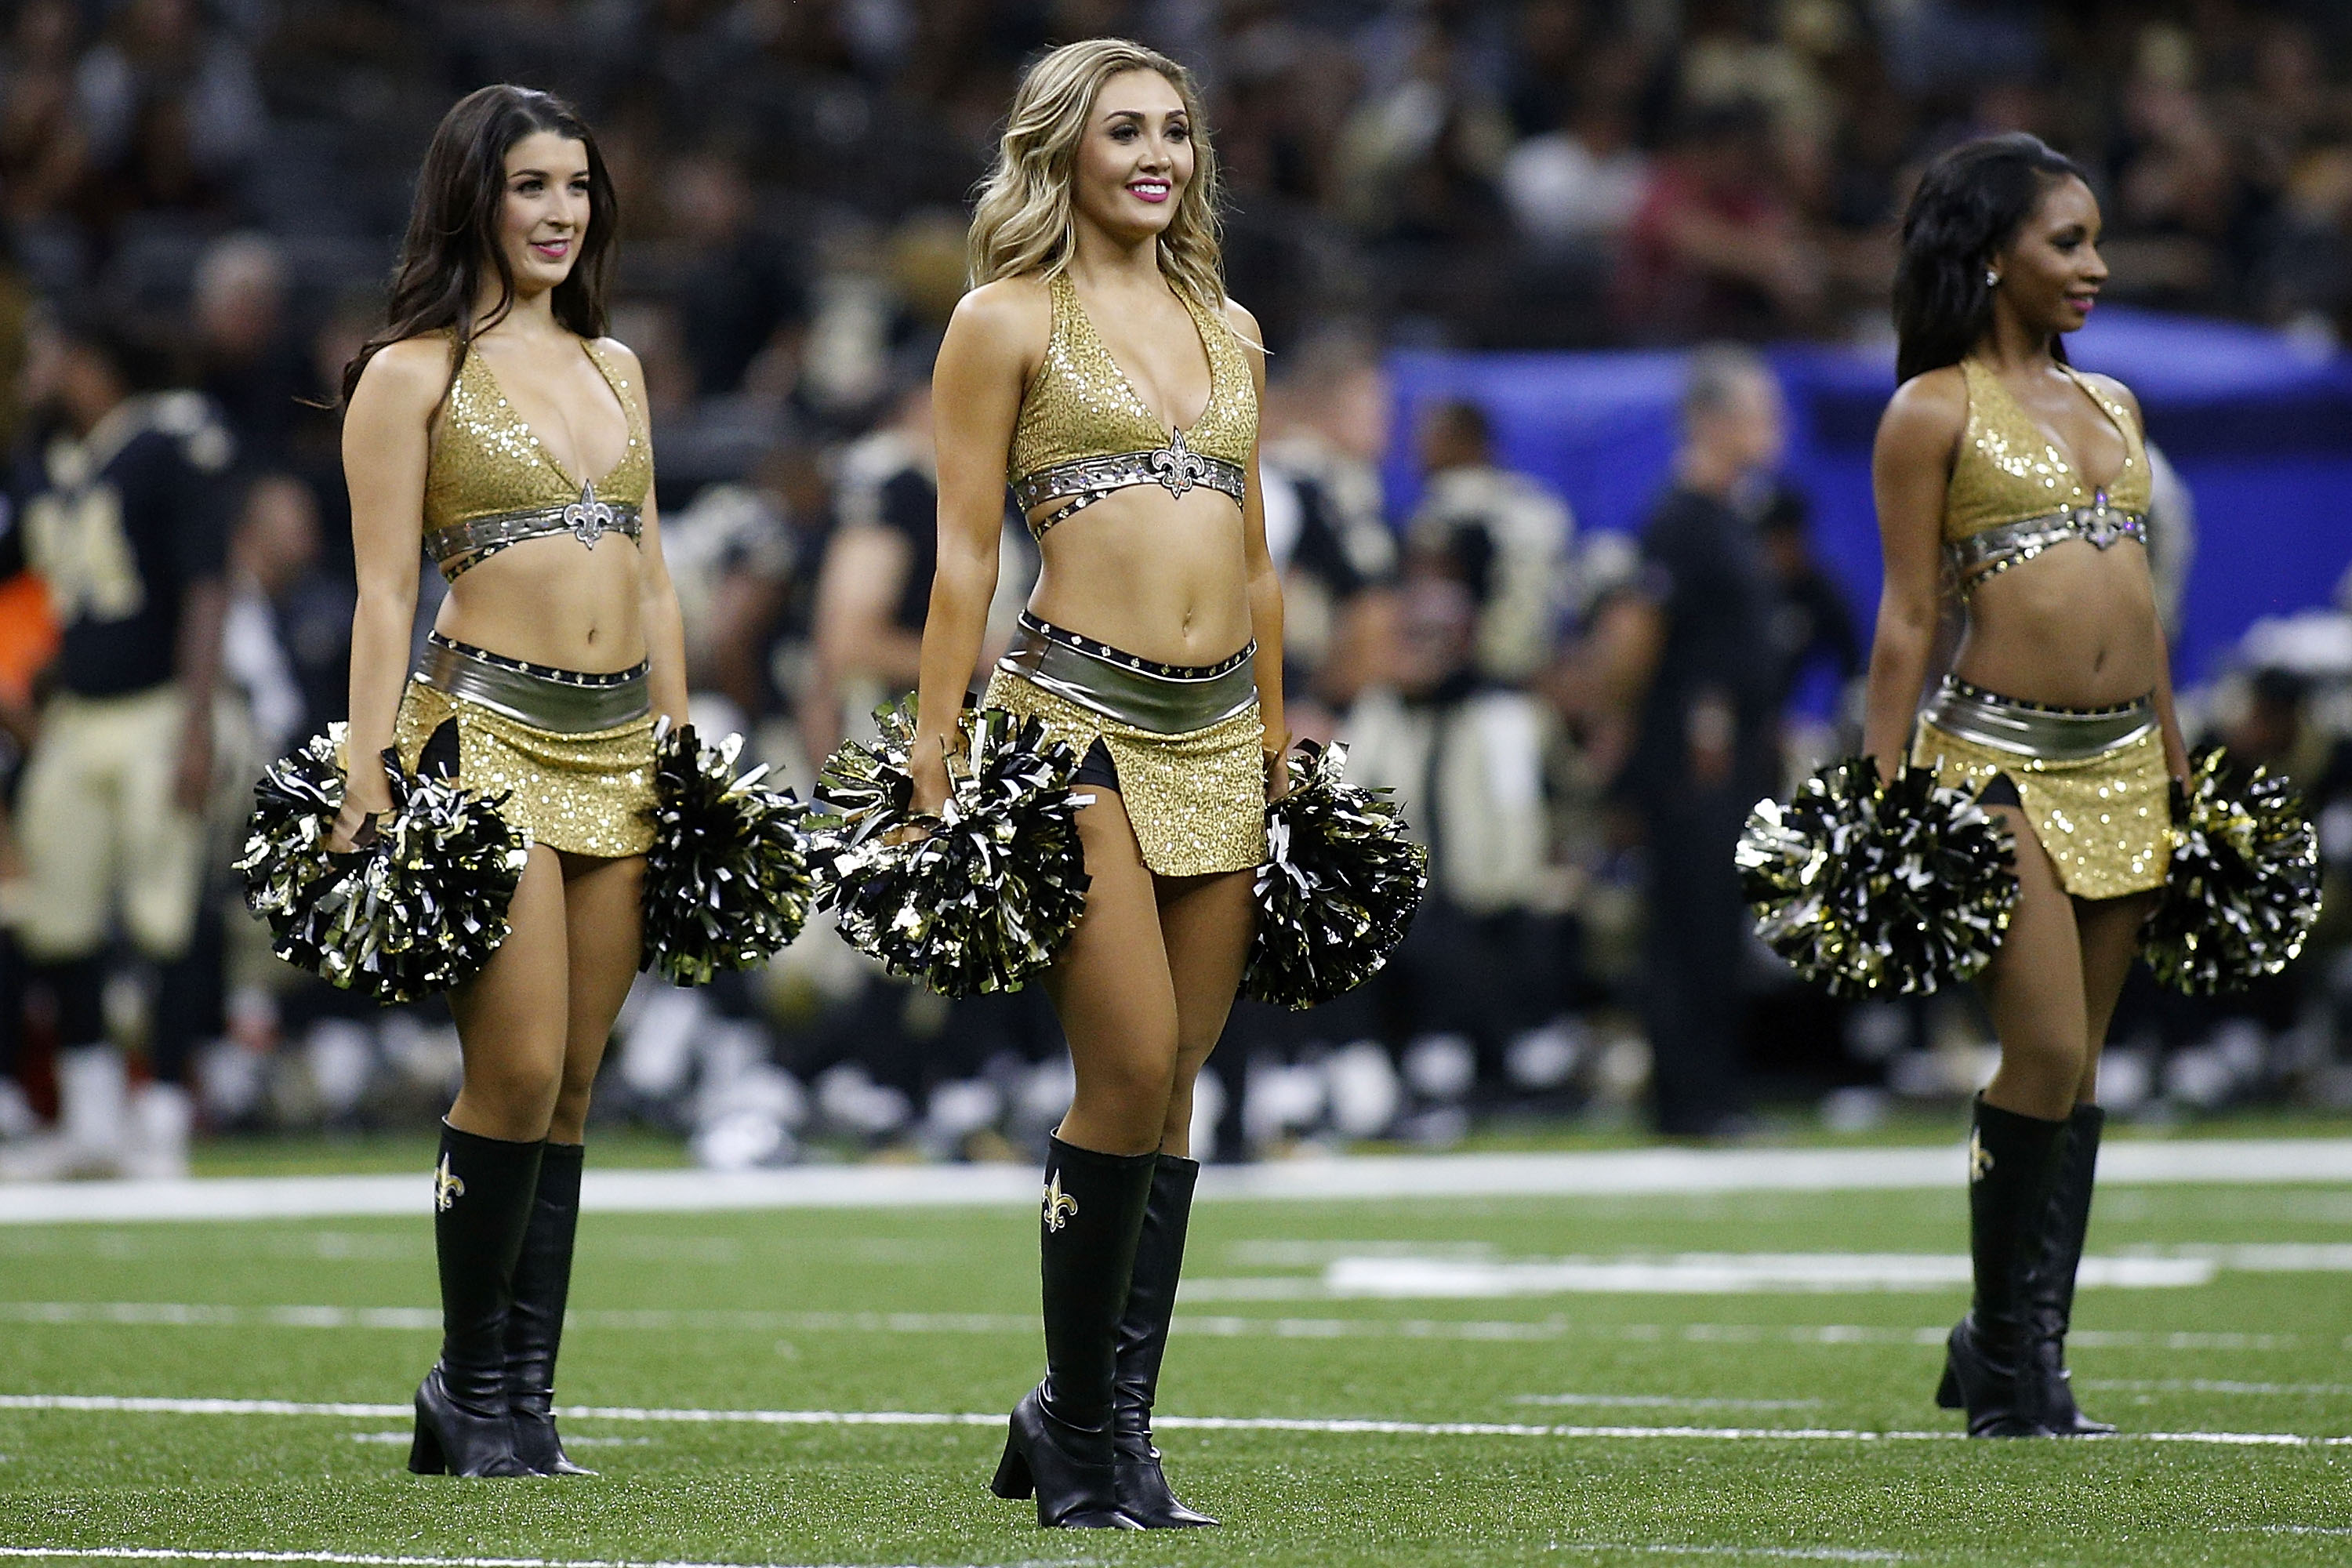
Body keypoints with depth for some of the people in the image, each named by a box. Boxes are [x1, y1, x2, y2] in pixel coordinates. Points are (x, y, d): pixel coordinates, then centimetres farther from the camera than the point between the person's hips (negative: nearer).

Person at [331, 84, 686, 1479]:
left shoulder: (613, 366, 17)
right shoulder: (413, 374, 0)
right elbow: (385, 596, -5)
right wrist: (367, 783, -12)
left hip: (621, 741, 6)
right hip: (487, 732, -6)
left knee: (571, 1089, 3)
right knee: (518, 1074, -12)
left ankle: (527, 1394, 6)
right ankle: (472, 1388, 1)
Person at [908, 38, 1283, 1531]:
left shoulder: (1226, 327, 16)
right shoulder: (1009, 321, 1)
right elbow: (964, 558, -3)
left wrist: (1278, 745, 18)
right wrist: (934, 773, -7)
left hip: (1219, 732, 6)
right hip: (1076, 716, -6)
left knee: (1174, 1084, 4)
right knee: (1130, 1073, -12)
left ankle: (1114, 1420, 11)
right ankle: (1081, 1425, 2)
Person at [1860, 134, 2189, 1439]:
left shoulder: (2112, 407, 16)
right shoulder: (1934, 412, -2)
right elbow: (1906, 616, -4)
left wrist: (2178, 776, 18)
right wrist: (1884, 803, -8)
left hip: (2121, 763, 6)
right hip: (1999, 761, -6)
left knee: (2077, 1070, 5)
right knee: (2045, 1058, -11)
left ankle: (2024, 1353, 11)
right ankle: (2004, 1361, 2)